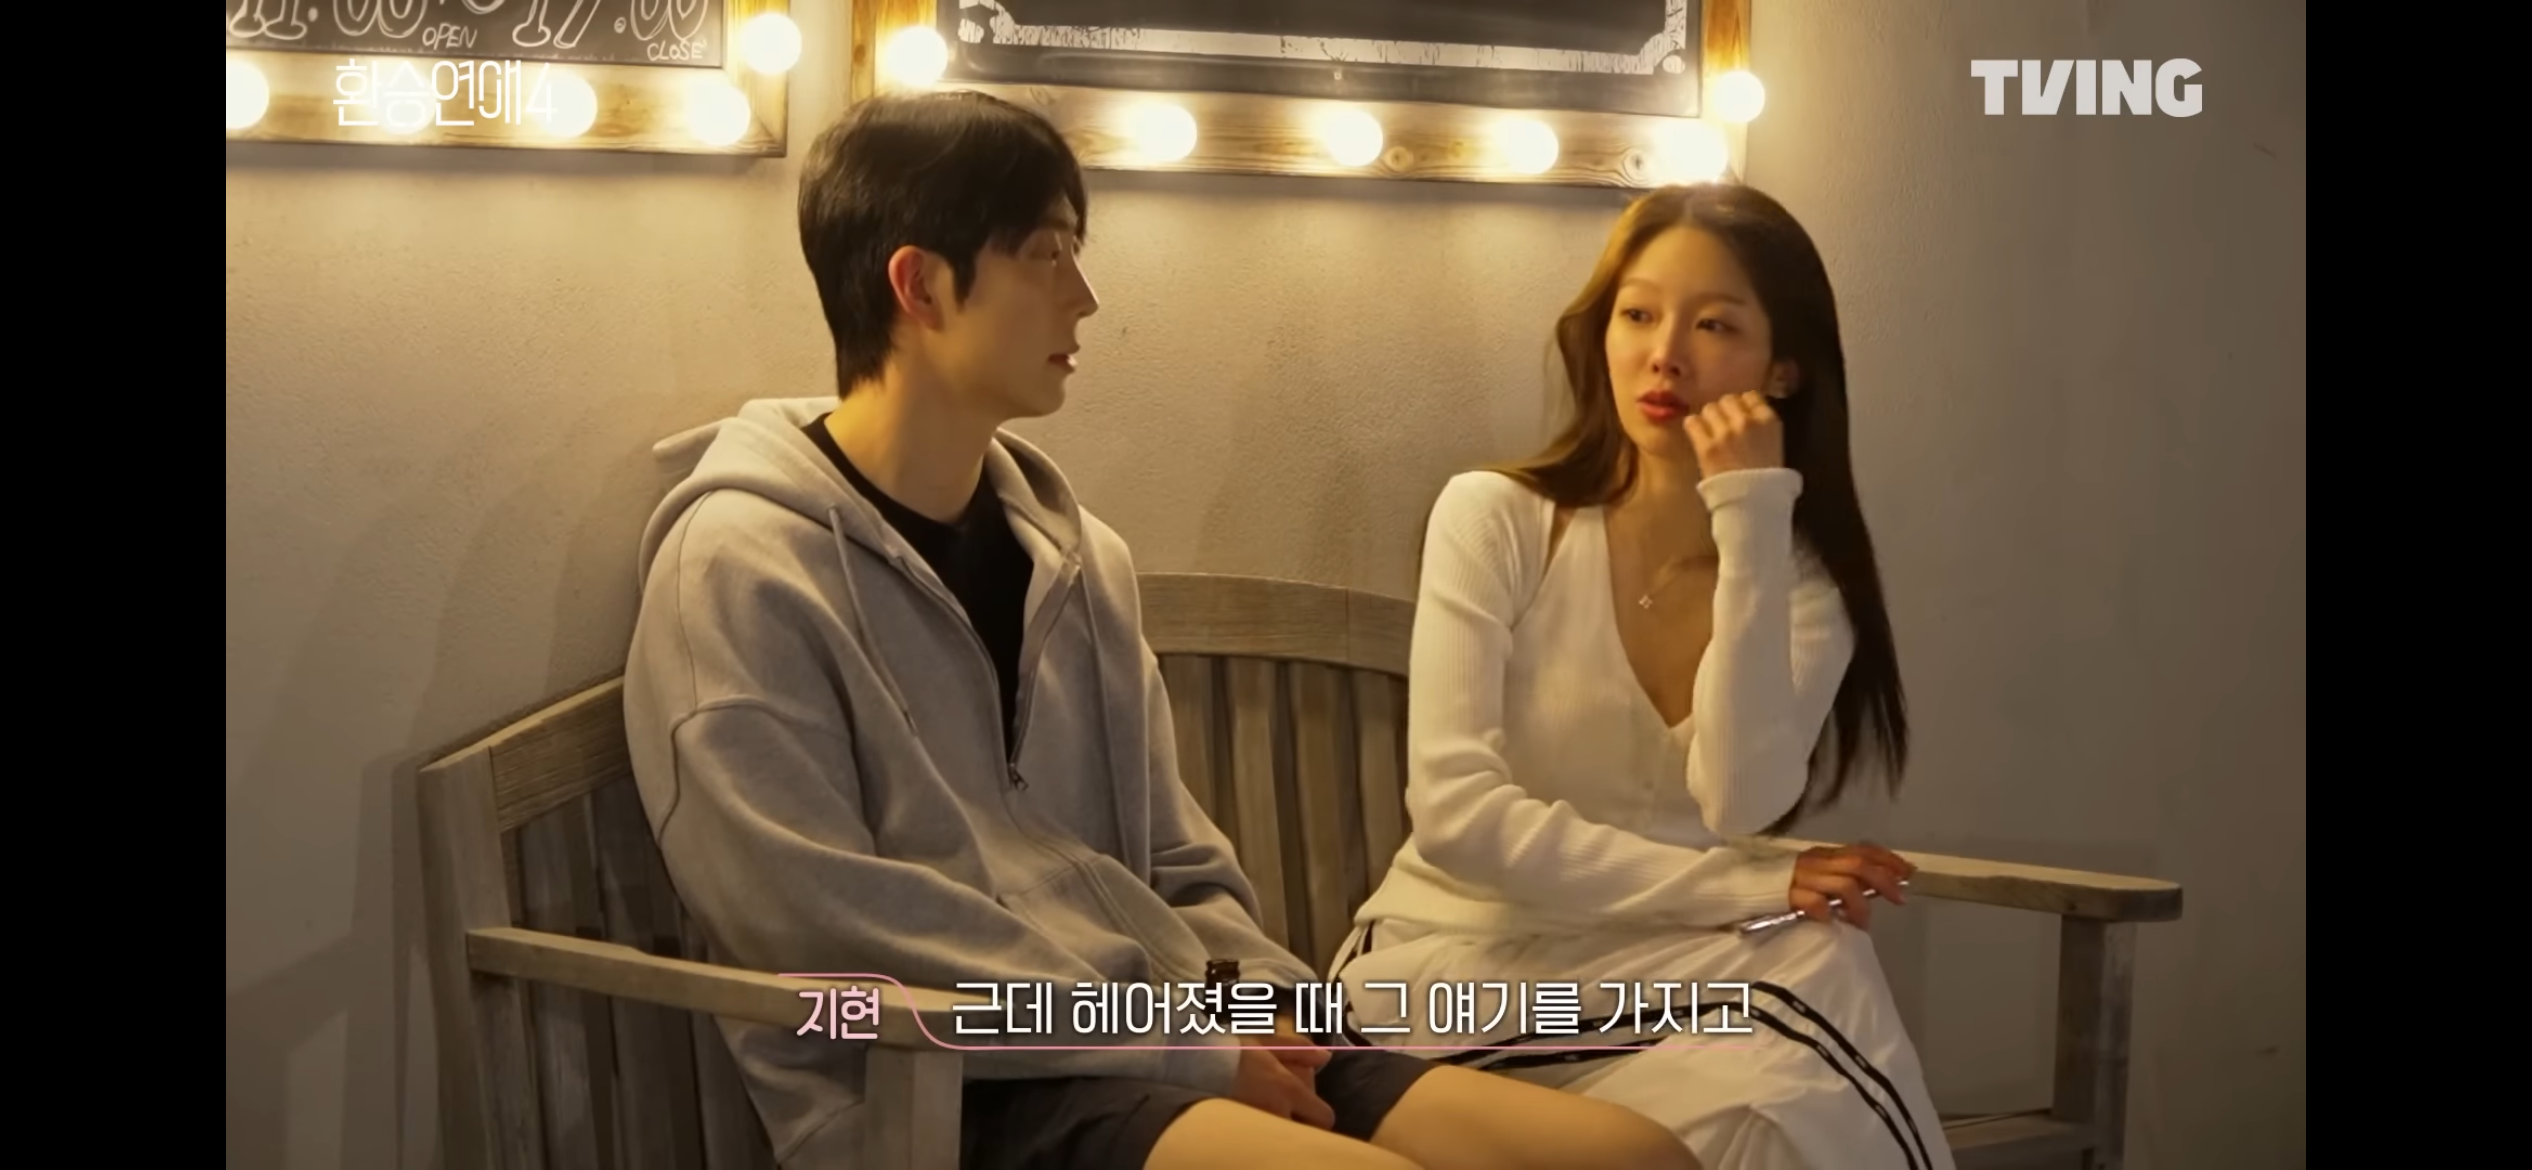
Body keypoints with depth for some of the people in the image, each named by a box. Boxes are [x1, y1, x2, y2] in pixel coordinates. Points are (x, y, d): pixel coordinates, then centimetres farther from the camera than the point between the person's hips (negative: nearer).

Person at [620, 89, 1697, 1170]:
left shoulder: (1075, 555, 16)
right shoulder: (743, 566, -6)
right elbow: (826, 930, -15)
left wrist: (1268, 1009, -3)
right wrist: (1187, 1050, -13)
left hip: (1156, 1052, 7)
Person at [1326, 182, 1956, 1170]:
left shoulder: (1804, 582, 2)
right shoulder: (1495, 518, -6)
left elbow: (1739, 807, -18)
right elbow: (1455, 812, -18)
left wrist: (1748, 528, -21)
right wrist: (1744, 890, -20)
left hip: (1657, 974, 4)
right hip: (1463, 959, -4)